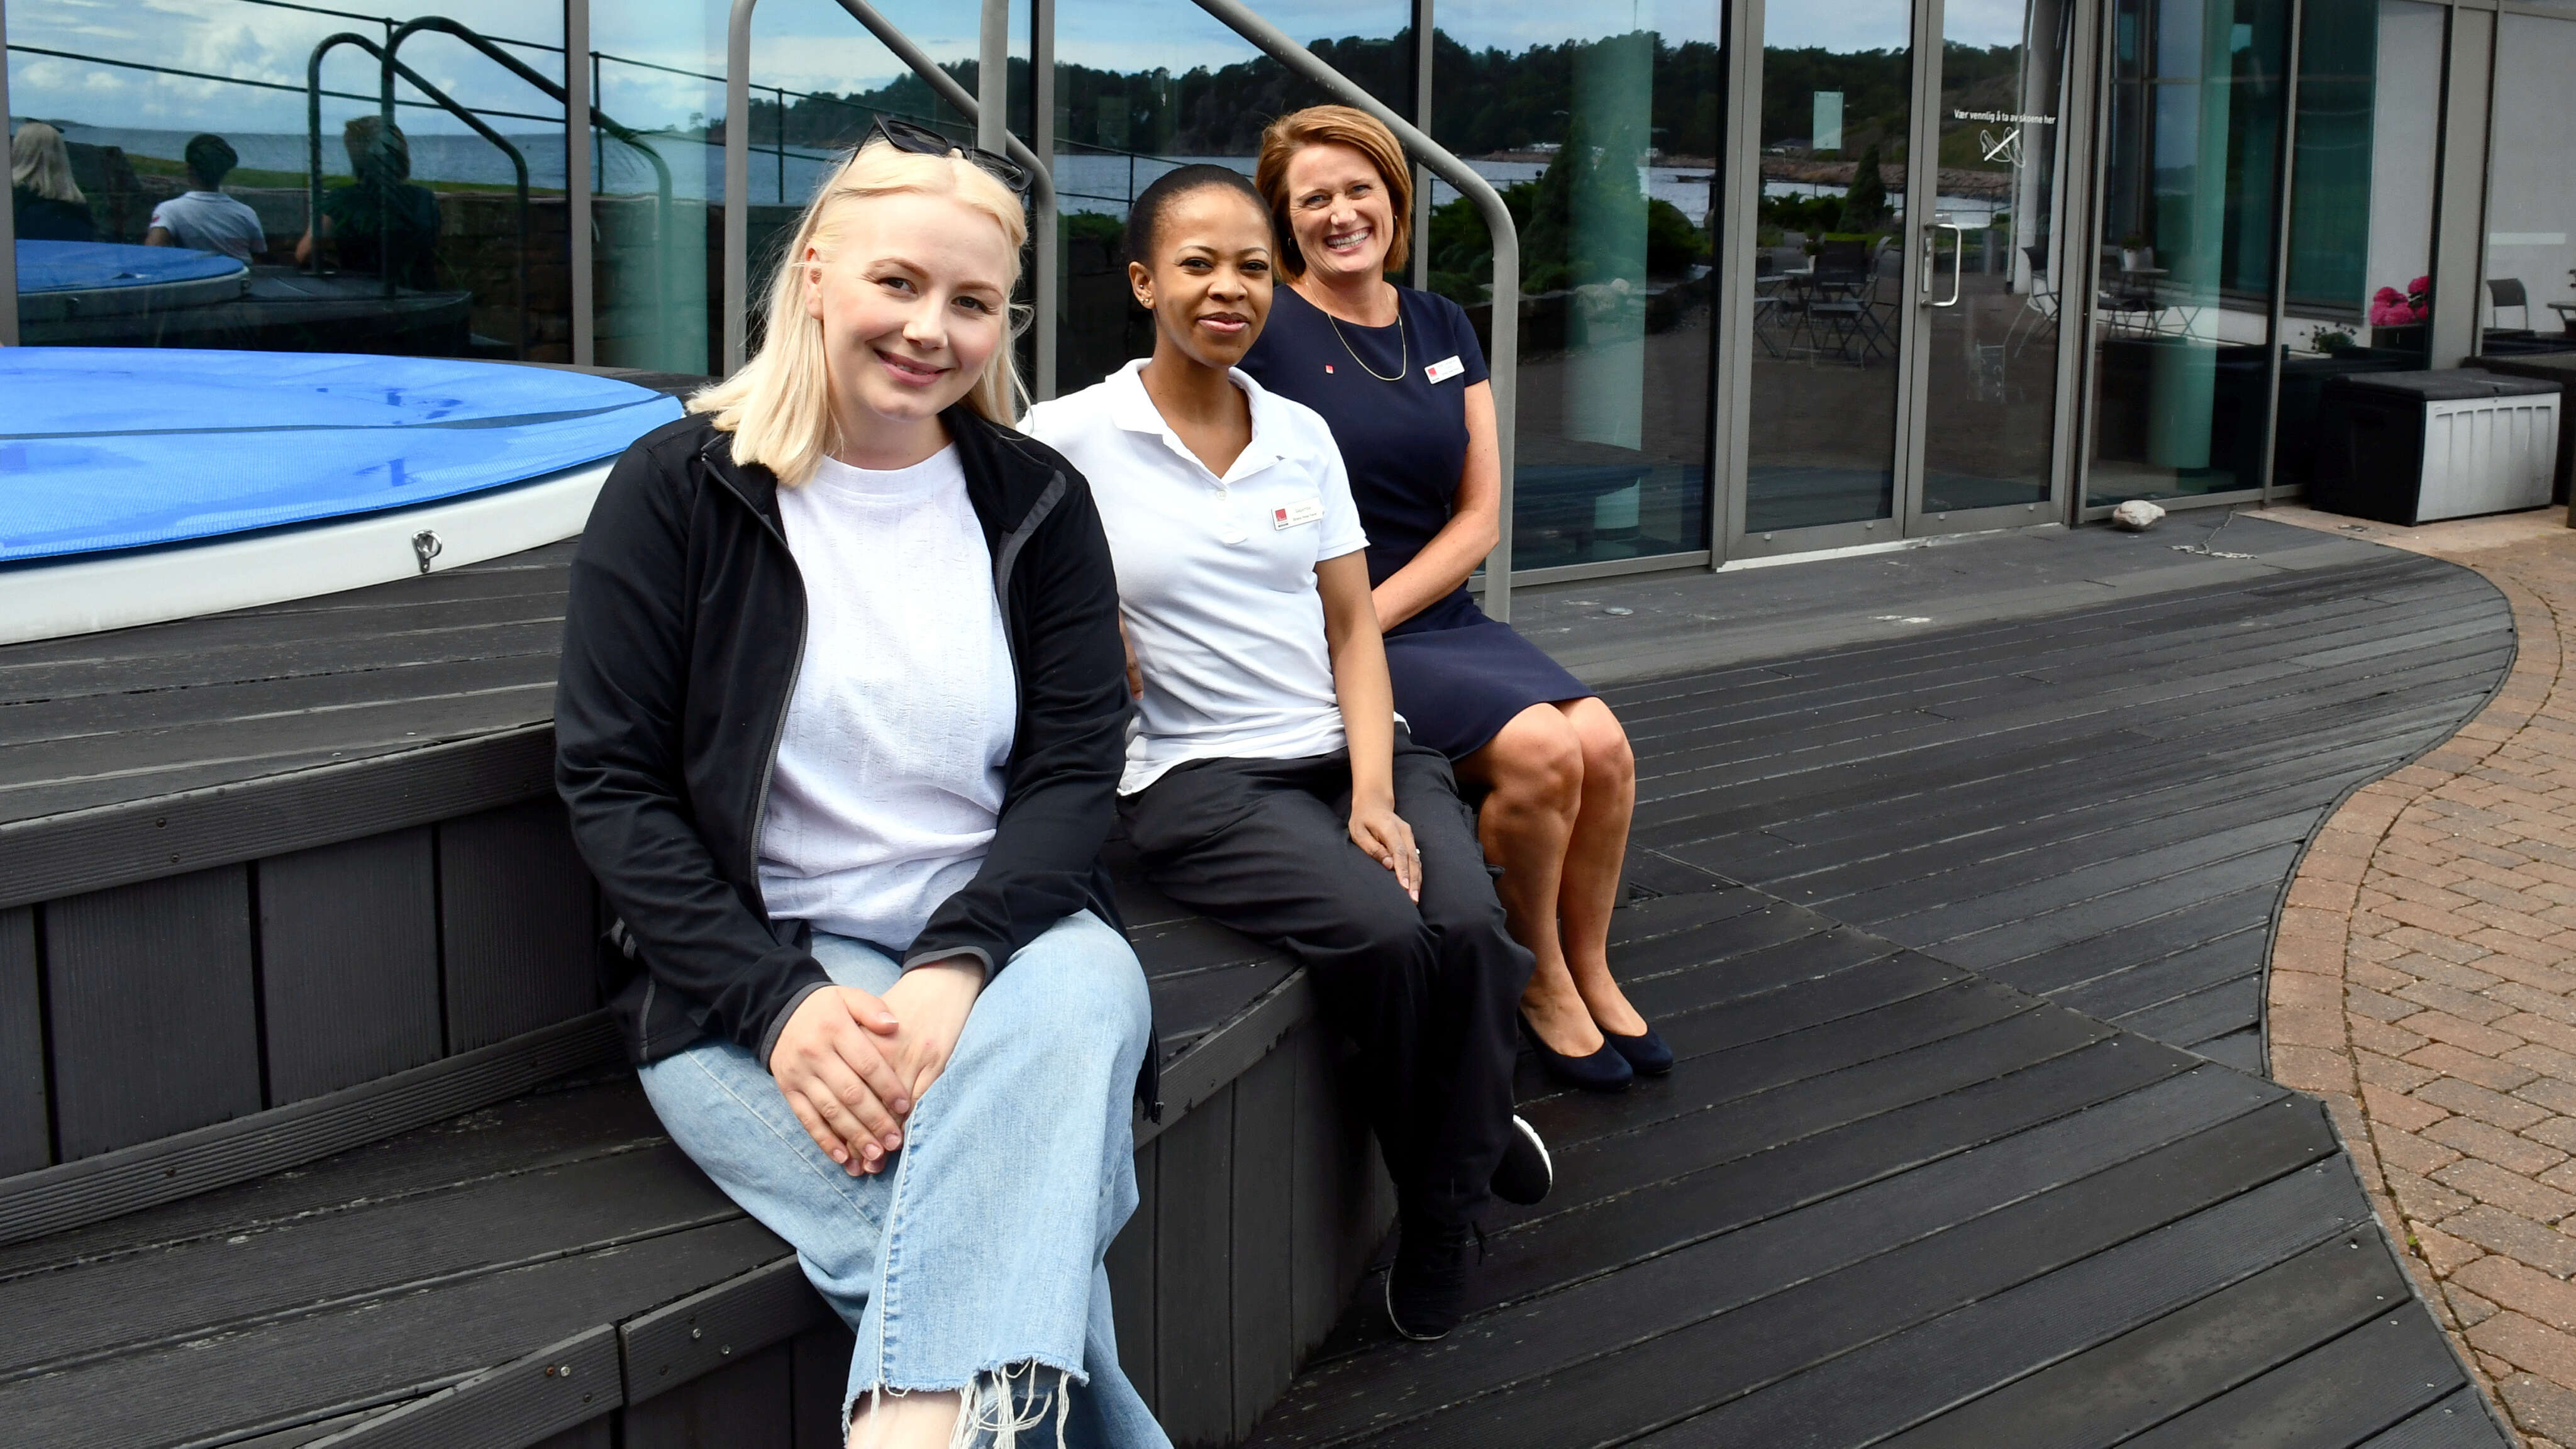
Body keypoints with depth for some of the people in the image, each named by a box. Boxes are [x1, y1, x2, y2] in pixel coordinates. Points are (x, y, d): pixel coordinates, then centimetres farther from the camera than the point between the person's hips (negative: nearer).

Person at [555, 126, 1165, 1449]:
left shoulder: (1037, 504, 9)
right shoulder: (677, 490, 2)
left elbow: (1075, 770, 1)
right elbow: (609, 784, -3)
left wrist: (959, 966, -19)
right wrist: (779, 1000, -17)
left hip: (992, 943, 2)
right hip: (753, 970, -2)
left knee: (1091, 988, -37)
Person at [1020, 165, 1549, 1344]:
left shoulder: (1302, 436, 13)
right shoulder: (1071, 438, -2)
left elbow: (1354, 628, 10)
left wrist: (1376, 792, -5)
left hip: (1350, 749, 4)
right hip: (1199, 778, -4)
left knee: (1471, 928, -26)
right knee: (1387, 936, -30)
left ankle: (1445, 1222, -1)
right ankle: (1469, 1144, 2)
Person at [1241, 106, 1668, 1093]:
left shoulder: (1443, 330, 12)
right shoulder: (1266, 335, -5)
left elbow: (1479, 518, 7)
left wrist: (1369, 616, -7)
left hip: (1436, 615, 6)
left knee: (1603, 744, -16)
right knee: (1538, 748, -24)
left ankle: (1590, 971, 6)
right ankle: (1539, 983, -1)